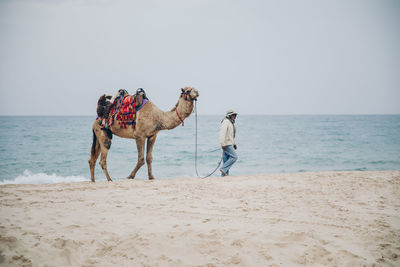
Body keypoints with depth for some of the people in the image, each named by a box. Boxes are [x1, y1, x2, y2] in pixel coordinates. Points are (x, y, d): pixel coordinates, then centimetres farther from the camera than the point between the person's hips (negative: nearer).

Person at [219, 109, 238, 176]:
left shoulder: (231, 123, 20)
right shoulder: (226, 122, -12)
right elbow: (222, 133, -22)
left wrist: (234, 144, 22)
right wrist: (223, 144, -27)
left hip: (229, 144, 10)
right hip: (226, 144, -10)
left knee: (226, 160, 7)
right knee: (234, 157, -14)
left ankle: (224, 174, 8)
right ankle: (223, 169, -13)